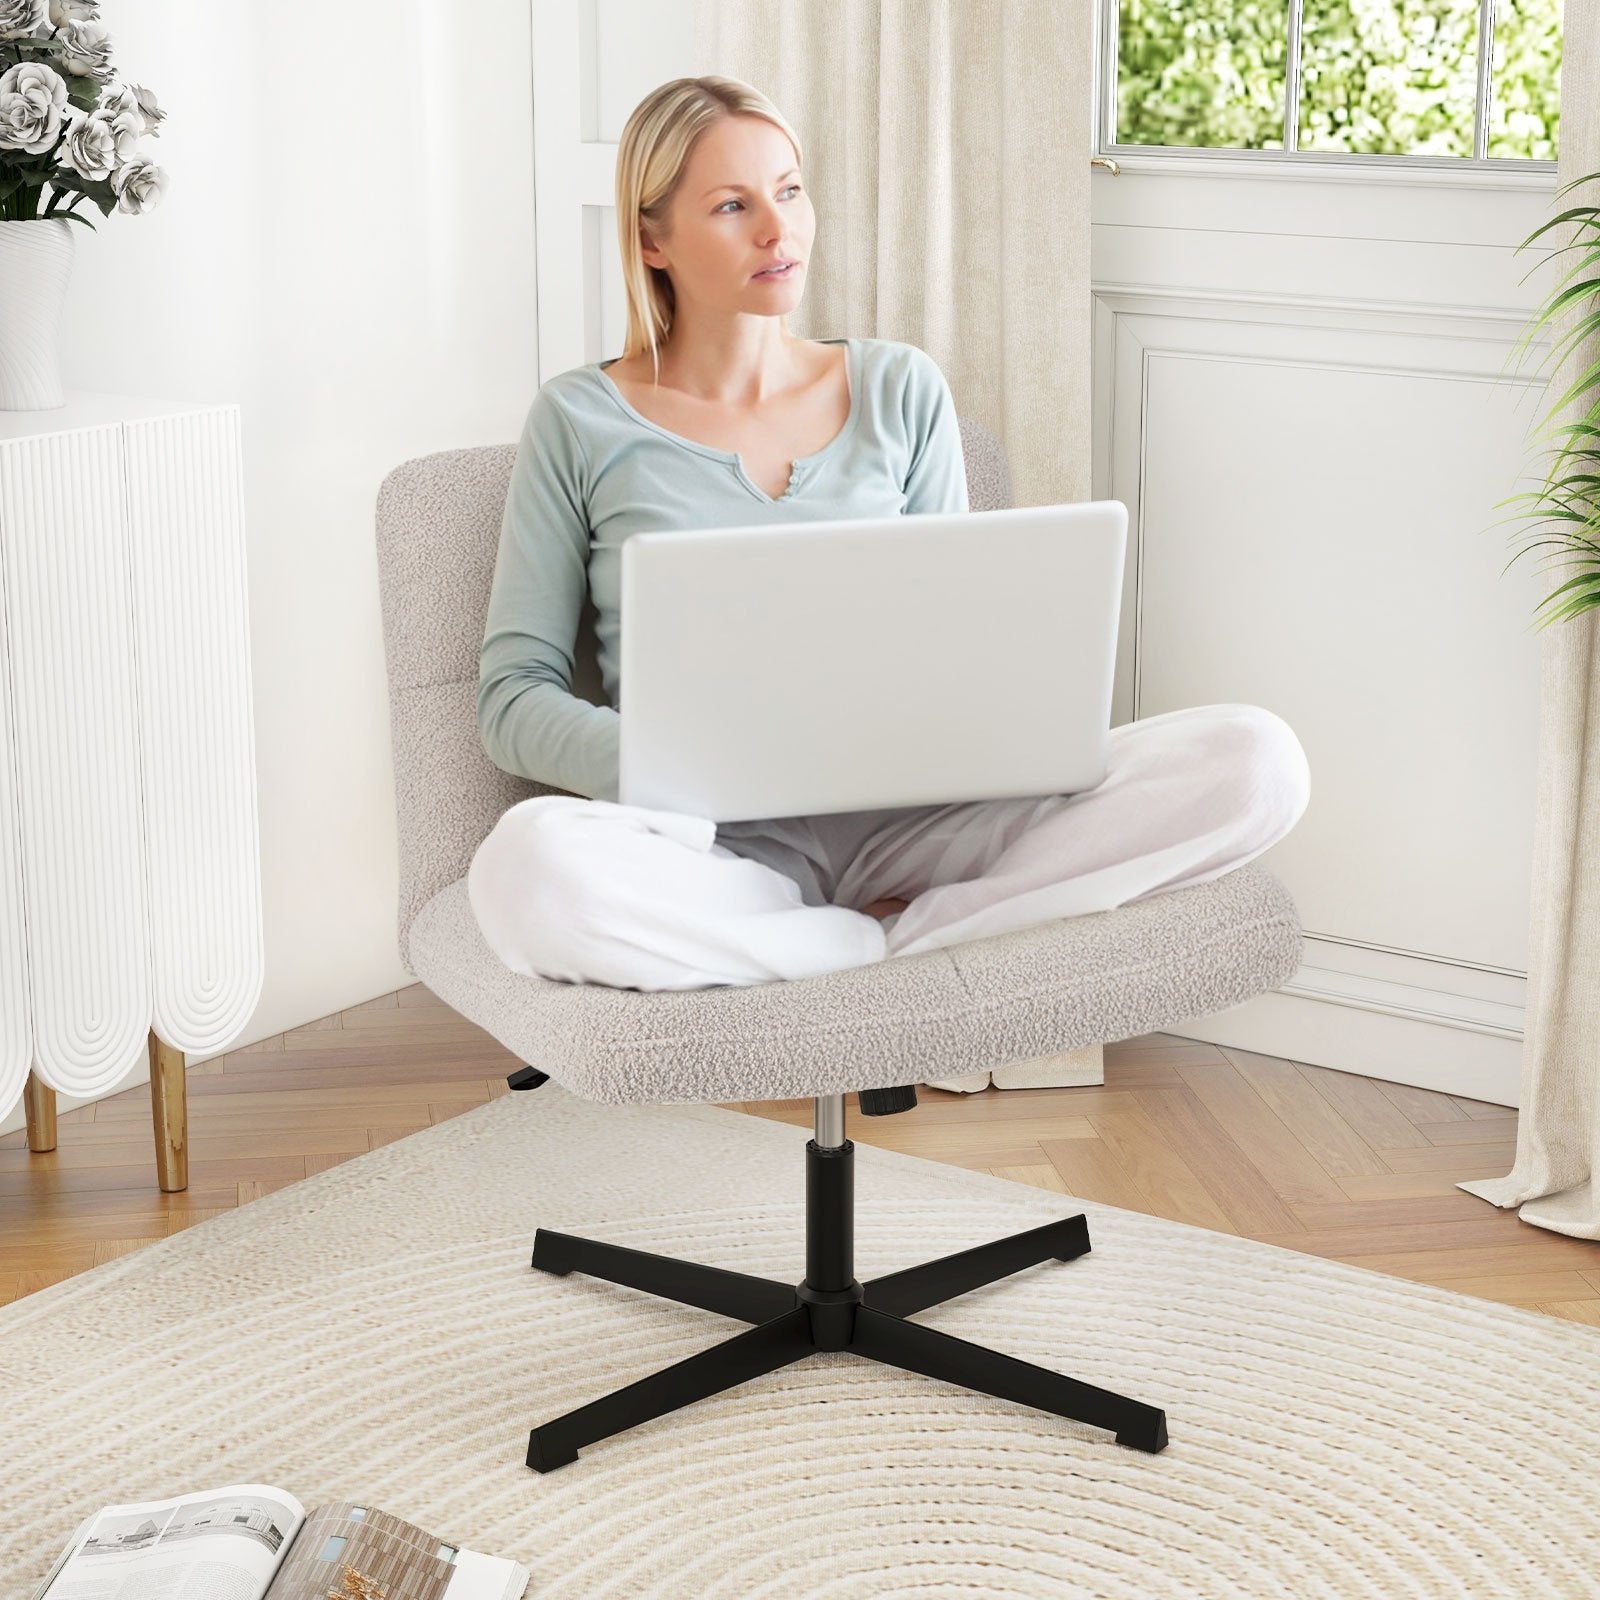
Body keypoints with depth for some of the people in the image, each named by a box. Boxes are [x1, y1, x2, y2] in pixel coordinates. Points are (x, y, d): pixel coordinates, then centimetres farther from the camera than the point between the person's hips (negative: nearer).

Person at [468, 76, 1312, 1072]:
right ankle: (892, 949, -18)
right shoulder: (583, 422, 6)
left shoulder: (903, 391, 14)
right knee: (527, 872, -40)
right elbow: (514, 696, 3)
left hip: (902, 822, 3)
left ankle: (895, 933, -19)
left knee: (1254, 761, -19)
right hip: (718, 844, -2)